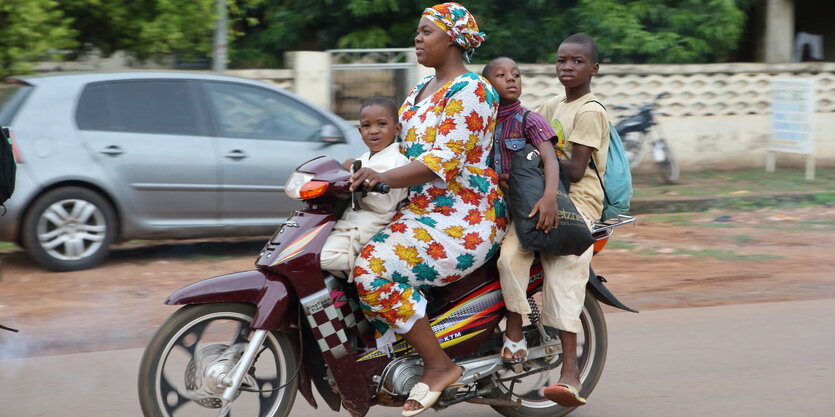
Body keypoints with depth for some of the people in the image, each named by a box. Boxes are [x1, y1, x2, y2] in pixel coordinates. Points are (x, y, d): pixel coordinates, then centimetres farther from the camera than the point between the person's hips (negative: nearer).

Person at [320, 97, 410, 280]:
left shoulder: (396, 161, -8)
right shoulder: (364, 159, 21)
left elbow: (385, 203, -19)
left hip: (367, 226, -10)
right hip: (347, 221, 10)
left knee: (326, 256, -29)